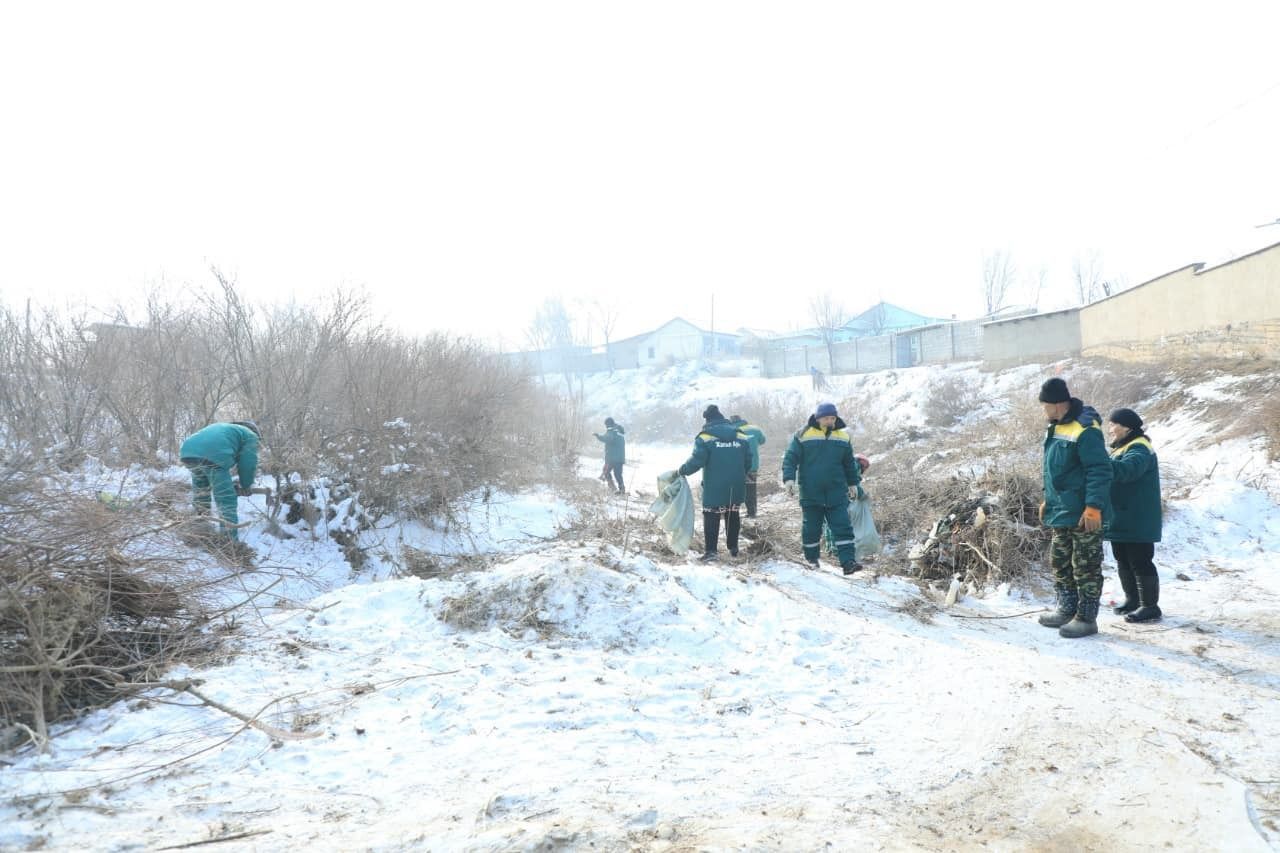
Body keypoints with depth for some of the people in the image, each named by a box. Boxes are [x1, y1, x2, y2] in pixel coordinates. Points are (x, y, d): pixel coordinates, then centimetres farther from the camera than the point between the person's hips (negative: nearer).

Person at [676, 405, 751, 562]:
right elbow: (748, 463, 9)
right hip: (736, 488, 4)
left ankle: (710, 550, -4)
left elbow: (696, 461, -14)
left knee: (711, 518, 2)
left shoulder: (705, 438, -11)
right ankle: (733, 548, 26)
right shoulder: (741, 438, 4)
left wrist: (682, 470, 2)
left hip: (714, 489, -4)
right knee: (733, 516, 18)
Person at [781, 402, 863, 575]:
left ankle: (847, 561, -6)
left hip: (836, 493, 2)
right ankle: (811, 559, 24)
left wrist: (853, 483, 23)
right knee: (811, 528, 8)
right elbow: (790, 459, -5)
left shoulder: (843, 437, 8)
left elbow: (849, 463, 20)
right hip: (810, 494, -2)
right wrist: (789, 479, -17)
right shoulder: (803, 436, -4)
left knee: (843, 527, -5)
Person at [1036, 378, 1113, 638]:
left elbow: (1100, 471, -22)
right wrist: (1048, 500, 23)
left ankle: (1086, 618, 8)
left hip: (1084, 515, -10)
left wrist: (1094, 507, -25)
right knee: (1060, 562, 17)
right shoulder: (1056, 428, 11)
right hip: (1062, 512, 10)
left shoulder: (1085, 430, -19)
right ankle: (1067, 609, 29)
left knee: (1086, 566, 0)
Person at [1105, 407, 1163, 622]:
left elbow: (1126, 470, -36)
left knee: (1140, 562, -5)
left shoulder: (1139, 449, -17)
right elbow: (1114, 473, 24)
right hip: (1120, 520, 10)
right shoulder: (1122, 447, 17)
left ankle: (1150, 606, 2)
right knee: (1123, 561, 17)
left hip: (1136, 522, -10)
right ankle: (1132, 600, 28)